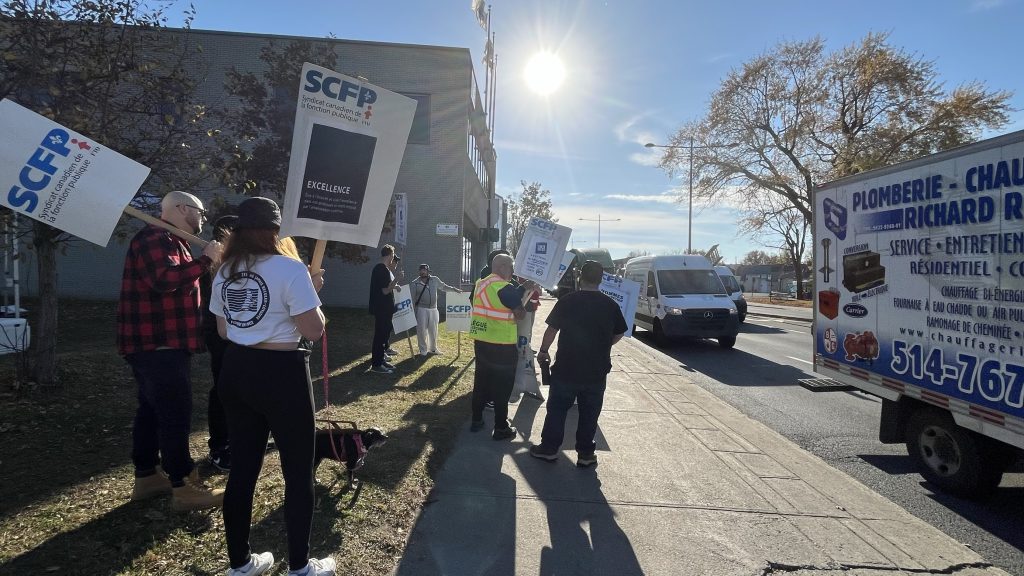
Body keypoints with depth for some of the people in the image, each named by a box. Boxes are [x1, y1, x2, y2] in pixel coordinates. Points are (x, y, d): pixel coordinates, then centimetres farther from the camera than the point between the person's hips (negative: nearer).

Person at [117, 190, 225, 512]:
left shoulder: (168, 241, 21)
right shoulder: (155, 238, -14)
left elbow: (180, 283, 22)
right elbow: (165, 279, -31)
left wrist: (210, 263, 9)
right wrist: (206, 260, -24)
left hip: (156, 343, 11)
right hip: (158, 344, -11)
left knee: (152, 409, 16)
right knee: (176, 414, -9)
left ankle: (146, 477, 26)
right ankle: (182, 488, -3)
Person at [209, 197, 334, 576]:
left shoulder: (224, 271, 8)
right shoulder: (290, 269, -14)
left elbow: (223, 331, 16)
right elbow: (314, 331, -15)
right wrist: (313, 291, -1)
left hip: (236, 371, 7)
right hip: (281, 374, -7)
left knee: (242, 467, 17)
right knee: (298, 471, 8)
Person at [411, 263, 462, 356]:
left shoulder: (435, 280, 4)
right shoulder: (415, 283, -3)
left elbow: (444, 287, 16)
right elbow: (412, 298, -1)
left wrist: (454, 289, 4)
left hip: (433, 309, 3)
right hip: (421, 309, -3)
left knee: (433, 330, 11)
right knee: (421, 330, -3)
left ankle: (433, 349, 26)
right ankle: (423, 350, 10)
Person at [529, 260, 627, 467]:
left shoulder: (567, 301, -10)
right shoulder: (610, 305, -3)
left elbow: (552, 329, -6)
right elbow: (618, 334, 7)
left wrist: (543, 351, 9)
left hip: (566, 368, -2)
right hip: (597, 371, 2)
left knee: (557, 409, 11)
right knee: (589, 413, 12)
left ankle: (549, 448, 18)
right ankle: (585, 453, 19)